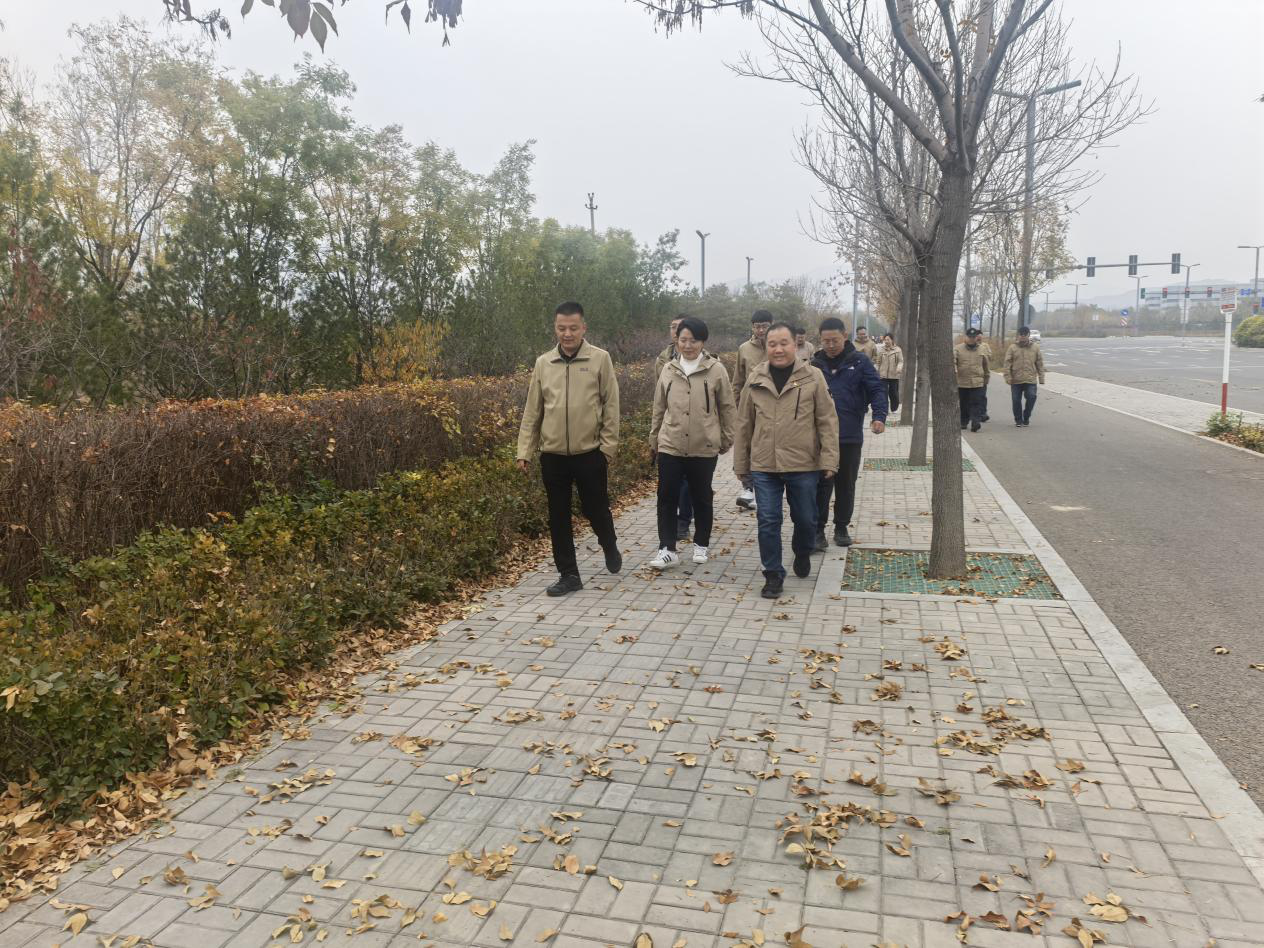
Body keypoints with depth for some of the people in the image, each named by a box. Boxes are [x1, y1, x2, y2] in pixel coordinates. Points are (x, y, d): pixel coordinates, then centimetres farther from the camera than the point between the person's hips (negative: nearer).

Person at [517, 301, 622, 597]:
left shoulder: (600, 359, -4)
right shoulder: (543, 363, 4)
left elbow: (611, 406, -3)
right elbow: (532, 411, 7)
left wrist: (608, 446, -8)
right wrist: (524, 451, 3)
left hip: (590, 453, -3)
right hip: (552, 455, 3)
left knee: (596, 509, 10)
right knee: (558, 518, 7)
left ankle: (610, 548, 41)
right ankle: (568, 574, 20)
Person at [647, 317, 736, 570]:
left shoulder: (716, 370, -6)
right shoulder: (668, 370, 3)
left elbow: (727, 408, 1)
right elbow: (659, 408, 11)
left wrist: (726, 440, 3)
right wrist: (653, 440, 14)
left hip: (704, 447, -2)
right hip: (670, 446, 2)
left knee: (702, 498, 11)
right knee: (666, 498, 0)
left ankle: (701, 544, 28)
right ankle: (667, 549, 6)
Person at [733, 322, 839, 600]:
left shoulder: (813, 377, -3)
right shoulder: (755, 379, 3)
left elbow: (827, 421, -3)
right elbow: (744, 424, 8)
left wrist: (829, 460, -9)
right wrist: (741, 463, 8)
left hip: (803, 465, -1)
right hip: (763, 465, 1)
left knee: (805, 519, 13)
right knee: (768, 521, 2)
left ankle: (802, 553, 42)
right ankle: (773, 575, 16)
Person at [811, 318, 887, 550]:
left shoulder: (859, 361, 0)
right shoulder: (816, 364, 4)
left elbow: (877, 389, -3)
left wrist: (879, 415, -19)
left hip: (850, 436, 0)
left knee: (846, 485, 12)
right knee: (821, 485, 0)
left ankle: (841, 528, 25)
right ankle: (818, 530, 8)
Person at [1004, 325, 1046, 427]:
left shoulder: (1035, 347, 5)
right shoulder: (1012, 348, 1)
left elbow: (1040, 363, 8)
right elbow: (1007, 364, -1)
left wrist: (1041, 377, 4)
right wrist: (1008, 377, -10)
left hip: (1031, 380, 0)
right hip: (1016, 380, 0)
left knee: (1031, 397, -11)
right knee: (1016, 400, 3)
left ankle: (1026, 417, 11)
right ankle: (1018, 420, 20)